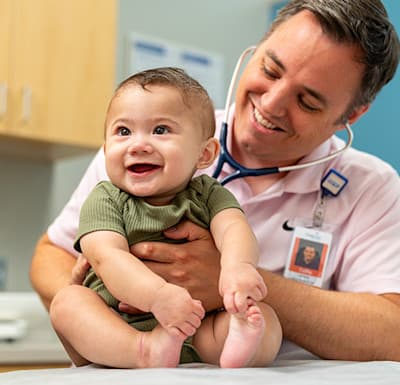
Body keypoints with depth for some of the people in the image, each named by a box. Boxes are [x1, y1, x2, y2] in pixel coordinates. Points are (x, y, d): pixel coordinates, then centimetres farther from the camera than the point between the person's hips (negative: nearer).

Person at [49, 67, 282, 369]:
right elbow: (107, 257, -17)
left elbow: (234, 228, -13)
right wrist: (158, 295, -37)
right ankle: (145, 353, -43)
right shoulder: (105, 200, 1)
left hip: (197, 333, 1)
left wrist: (238, 266, -40)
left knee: (264, 315, -18)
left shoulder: (209, 195, 7)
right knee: (68, 300, -24)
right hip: (113, 333, -1)